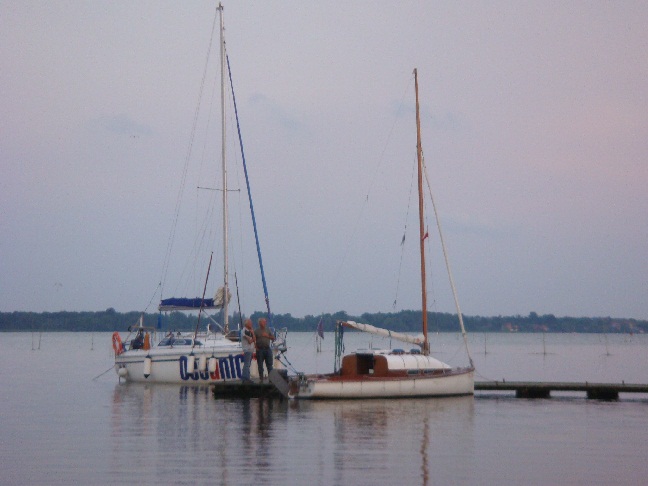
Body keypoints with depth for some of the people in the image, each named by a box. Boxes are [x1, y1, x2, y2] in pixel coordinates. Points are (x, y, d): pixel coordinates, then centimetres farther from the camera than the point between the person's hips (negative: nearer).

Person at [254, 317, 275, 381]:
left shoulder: (268, 330, 13)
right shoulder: (256, 331, 3)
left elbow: (273, 338, 10)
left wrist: (267, 336, -7)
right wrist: (256, 347, -12)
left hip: (267, 349, 2)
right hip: (260, 349, -2)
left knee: (269, 364, 1)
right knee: (260, 365, 2)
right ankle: (261, 378, 8)